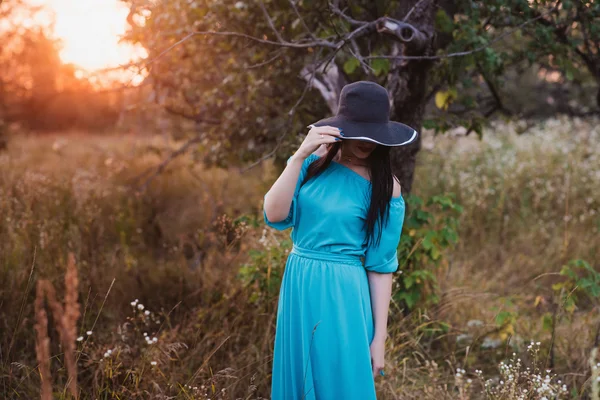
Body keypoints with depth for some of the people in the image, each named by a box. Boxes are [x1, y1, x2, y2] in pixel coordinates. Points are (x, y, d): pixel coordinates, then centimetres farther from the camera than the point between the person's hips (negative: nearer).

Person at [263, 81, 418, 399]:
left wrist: (379, 337, -7)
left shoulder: (383, 187, -9)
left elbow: (381, 266, -7)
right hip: (298, 286, 4)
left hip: (342, 296, -4)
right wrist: (299, 157, -22)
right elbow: (274, 216, -12)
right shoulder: (312, 163, 0)